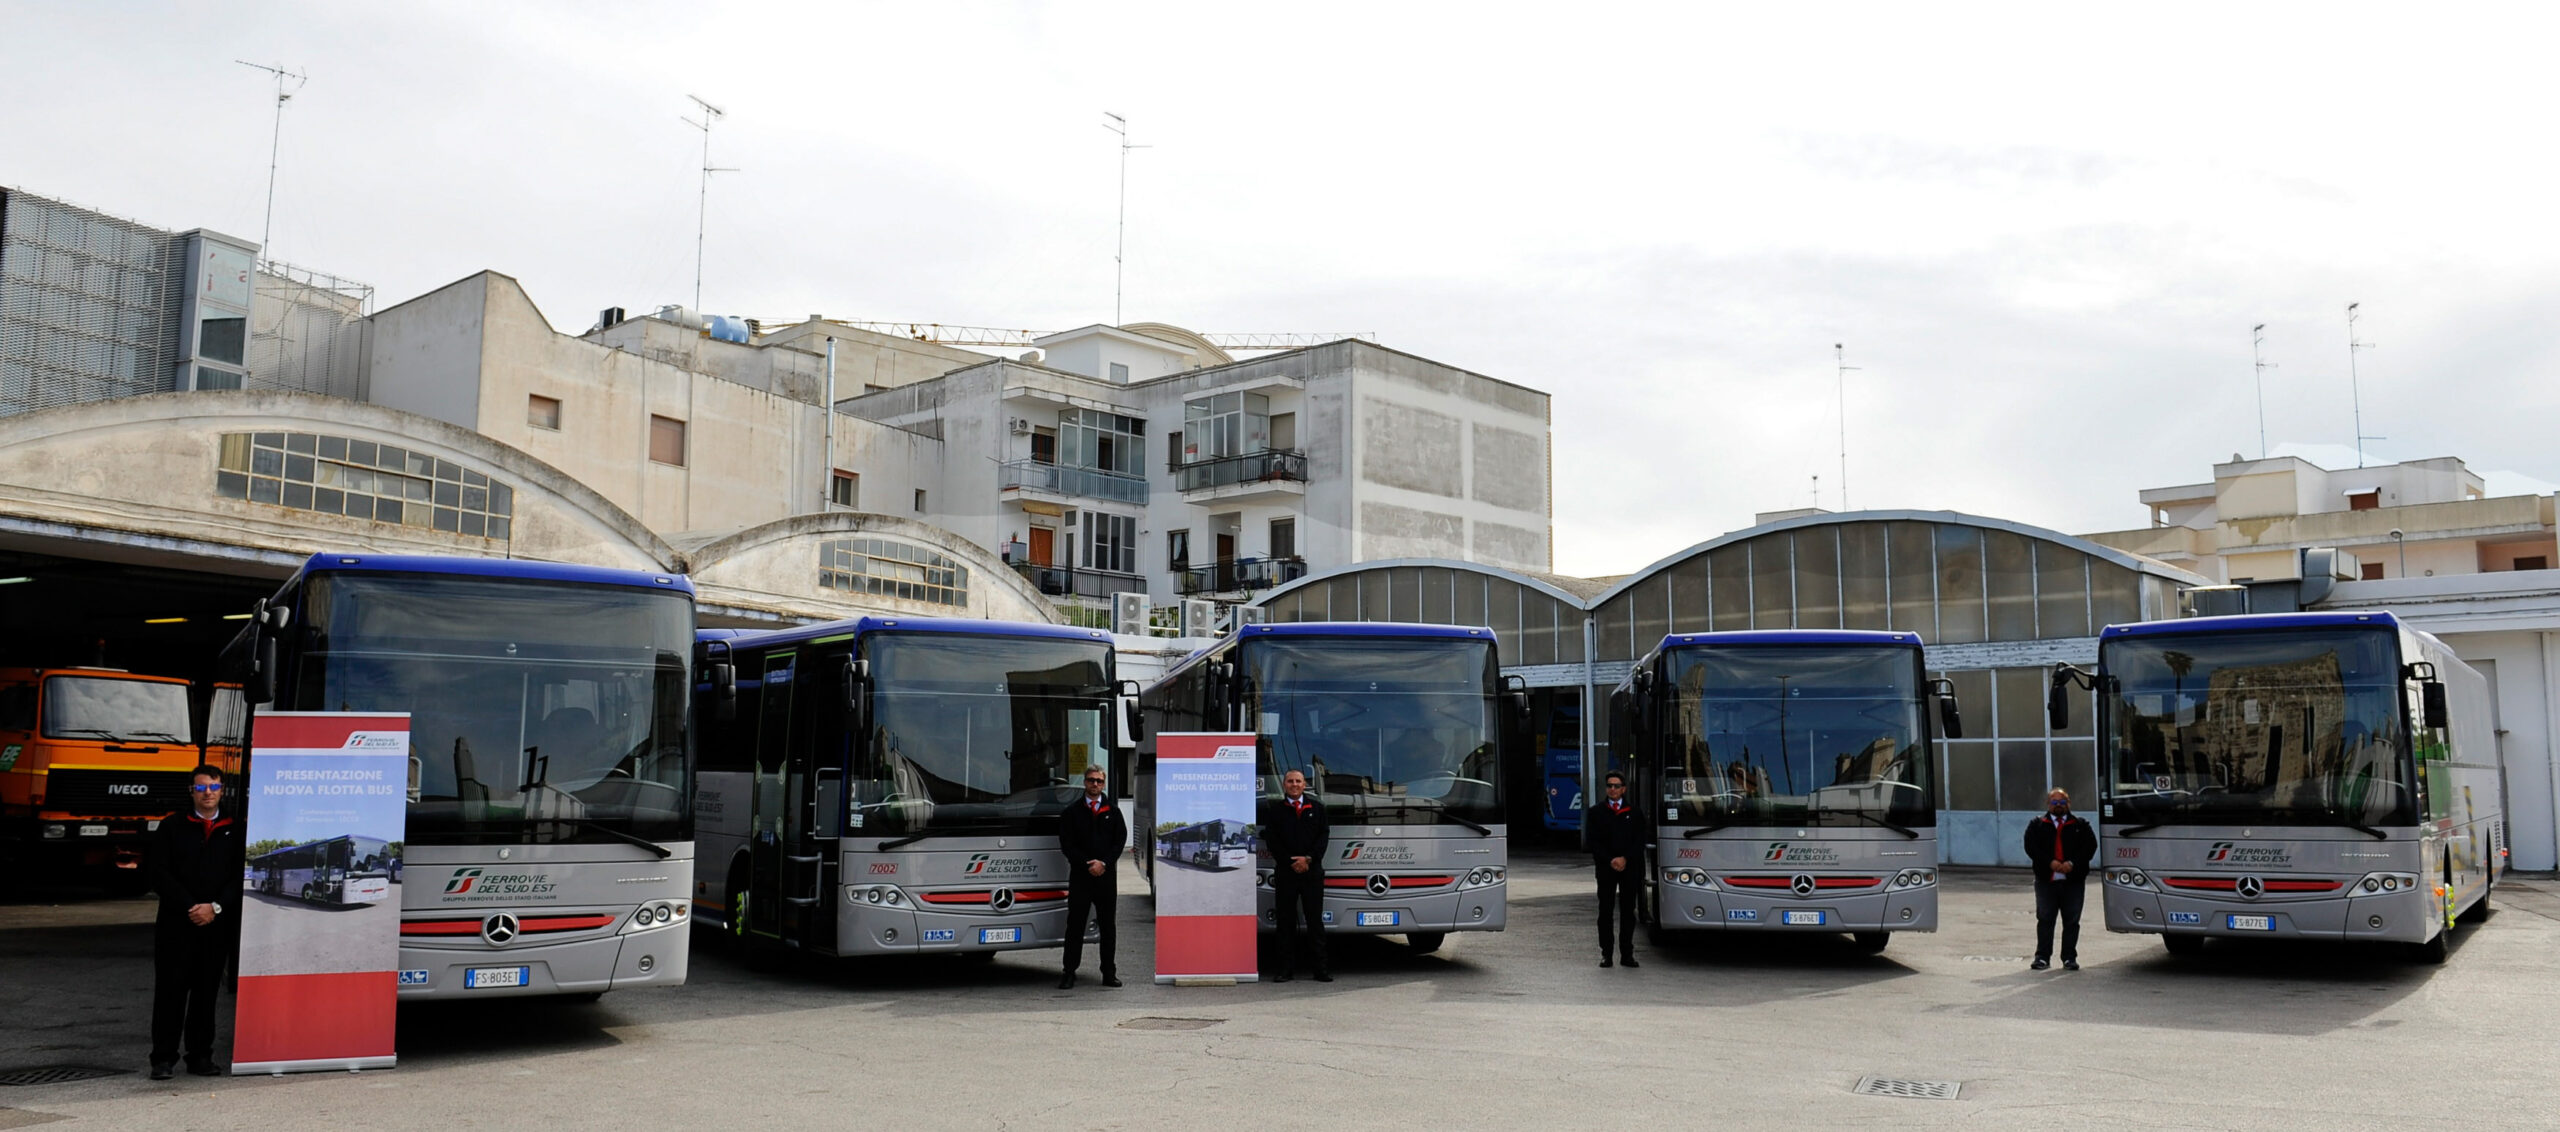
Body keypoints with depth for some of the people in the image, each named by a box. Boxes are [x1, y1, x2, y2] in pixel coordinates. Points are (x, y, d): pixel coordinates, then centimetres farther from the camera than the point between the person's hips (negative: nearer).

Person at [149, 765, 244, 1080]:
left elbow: (240, 877, 3)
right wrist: (190, 908, -11)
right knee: (170, 991, 0)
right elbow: (160, 874, -1)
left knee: (206, 991, 6)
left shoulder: (235, 831, 8)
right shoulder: (172, 828, 7)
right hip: (176, 924, -1)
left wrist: (215, 907, -11)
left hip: (218, 926, 1)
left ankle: (200, 1057, 13)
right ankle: (164, 1059, 6)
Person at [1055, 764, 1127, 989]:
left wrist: (1103, 863, -10)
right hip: (1080, 876, -1)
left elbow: (1120, 841, 4)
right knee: (1075, 925, -1)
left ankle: (1109, 973, 10)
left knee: (1107, 925, 5)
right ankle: (1069, 973, 2)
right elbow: (1066, 844, 0)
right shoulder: (1071, 812, 6)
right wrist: (1088, 864, -11)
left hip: (1107, 876, 1)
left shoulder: (1113, 812, 10)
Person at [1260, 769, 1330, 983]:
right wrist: (1291, 862, -10)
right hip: (1285, 872, 0)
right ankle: (1287, 968, 5)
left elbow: (1324, 835, 3)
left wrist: (1308, 858, -10)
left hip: (1312, 871, 0)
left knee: (1315, 920, 1)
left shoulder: (1317, 808, 11)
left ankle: (1321, 968, 3)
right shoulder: (1274, 810, 7)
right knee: (1286, 921, 1)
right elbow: (1272, 841, -1)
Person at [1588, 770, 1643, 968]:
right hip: (1605, 869, -1)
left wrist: (1625, 859, -11)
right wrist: (1610, 861, -12)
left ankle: (1627, 954, 5)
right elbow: (1595, 843, 1)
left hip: (1629, 868, 1)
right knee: (1605, 911, 0)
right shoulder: (1597, 812, 7)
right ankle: (1606, 954, 3)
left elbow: (1639, 841, 3)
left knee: (1628, 911, 2)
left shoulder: (1633, 812, 9)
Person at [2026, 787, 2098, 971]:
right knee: (2045, 919, 1)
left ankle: (2069, 958, 11)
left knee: (2071, 921, 3)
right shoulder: (2037, 825, 11)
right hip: (2046, 880, 0)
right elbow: (2031, 847, -1)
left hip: (2073, 881, 0)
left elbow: (2090, 846, 0)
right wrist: (2050, 862, -14)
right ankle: (2042, 957, 6)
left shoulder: (2081, 825, 11)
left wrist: (2072, 863, -13)